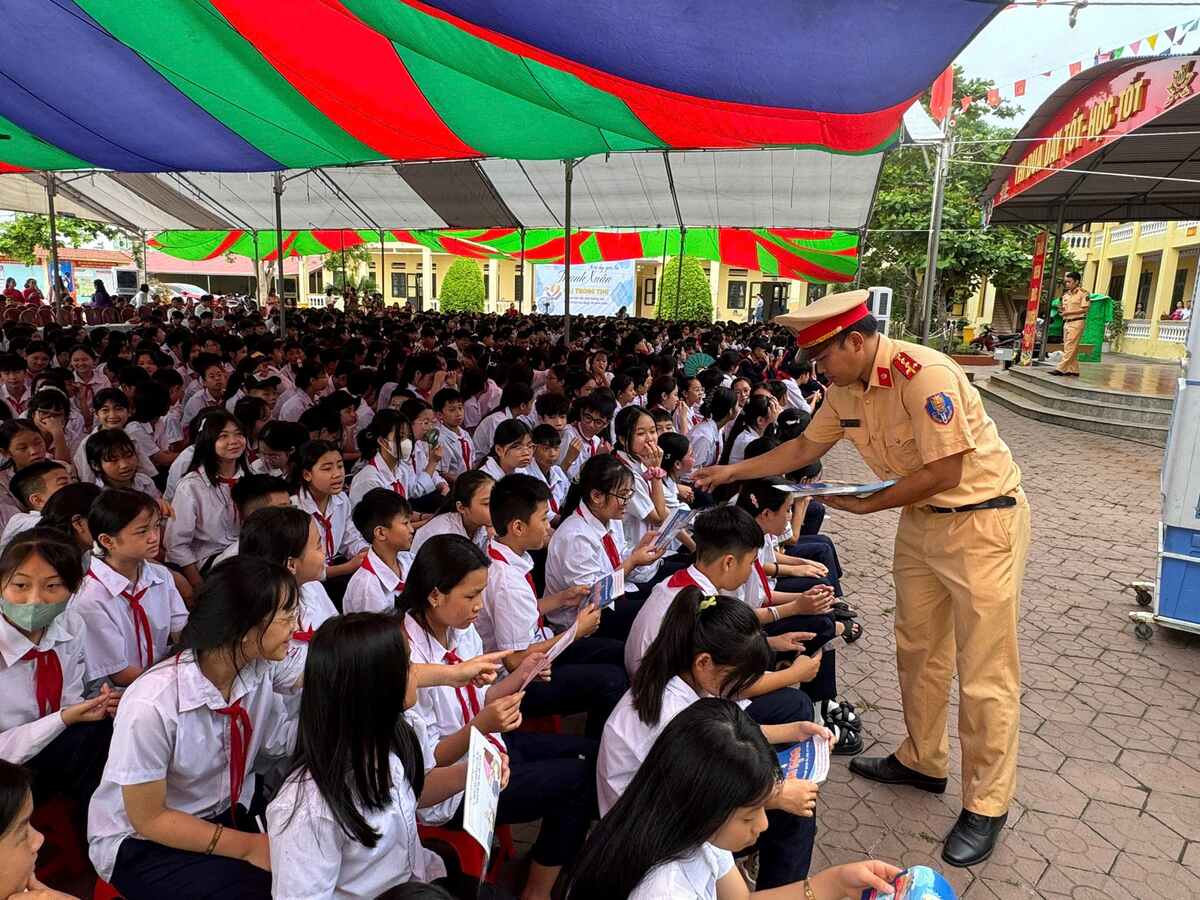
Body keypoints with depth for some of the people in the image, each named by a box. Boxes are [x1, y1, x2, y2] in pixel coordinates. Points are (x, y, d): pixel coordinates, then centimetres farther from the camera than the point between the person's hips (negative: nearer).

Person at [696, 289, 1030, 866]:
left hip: (982, 520, -8)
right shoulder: (845, 388, -2)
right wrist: (732, 471, 8)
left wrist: (865, 504, -18)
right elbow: (805, 448, 10)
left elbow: (946, 472, -26)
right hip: (920, 518, 8)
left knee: (984, 672, 0)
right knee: (917, 648, 17)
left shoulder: (925, 376, -27)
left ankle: (986, 806, 15)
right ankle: (923, 761, 36)